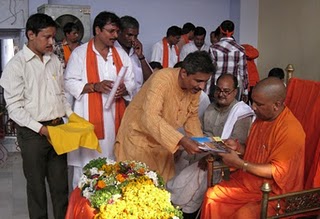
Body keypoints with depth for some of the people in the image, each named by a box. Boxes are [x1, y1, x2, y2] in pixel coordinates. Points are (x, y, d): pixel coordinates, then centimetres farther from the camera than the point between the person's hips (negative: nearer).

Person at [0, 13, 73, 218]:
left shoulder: (55, 60, 7)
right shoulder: (16, 65, -10)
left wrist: (71, 115, 2)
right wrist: (41, 128, -19)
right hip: (33, 133, -5)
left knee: (61, 182, 13)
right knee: (36, 184, 10)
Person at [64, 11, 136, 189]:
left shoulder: (121, 54, 12)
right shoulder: (80, 53, -2)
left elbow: (131, 81, 14)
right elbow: (70, 83, -5)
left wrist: (124, 89, -9)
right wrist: (95, 86, -18)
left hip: (115, 116, 4)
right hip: (89, 116, -4)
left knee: (113, 158, 8)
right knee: (86, 160, -1)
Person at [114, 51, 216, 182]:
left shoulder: (194, 86, -8)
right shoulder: (162, 80, -30)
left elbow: (192, 116, 5)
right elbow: (150, 118, -40)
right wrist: (181, 140, -47)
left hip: (162, 143, 6)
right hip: (139, 139, -6)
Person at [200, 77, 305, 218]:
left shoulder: (291, 131, -24)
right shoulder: (262, 117, 3)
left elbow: (277, 171, -23)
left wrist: (240, 164, -23)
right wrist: (238, 147, -3)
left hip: (275, 192, -8)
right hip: (250, 182, 8)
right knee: (212, 196, -2)